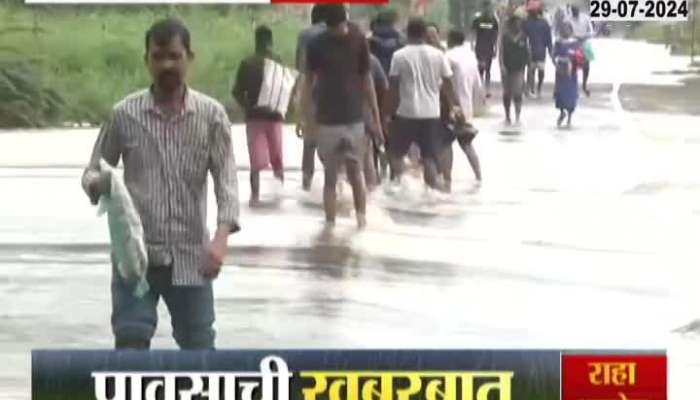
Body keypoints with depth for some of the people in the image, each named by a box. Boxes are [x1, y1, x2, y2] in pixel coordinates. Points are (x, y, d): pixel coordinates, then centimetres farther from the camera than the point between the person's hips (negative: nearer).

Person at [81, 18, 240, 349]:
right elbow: (93, 171, 5)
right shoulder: (124, 114, -1)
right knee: (130, 345, -9)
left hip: (190, 255, 1)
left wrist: (220, 238, -23)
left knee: (199, 349, 6)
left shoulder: (211, 115, -1)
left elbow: (226, 179, -6)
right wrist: (98, 184, -21)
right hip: (135, 253, -1)